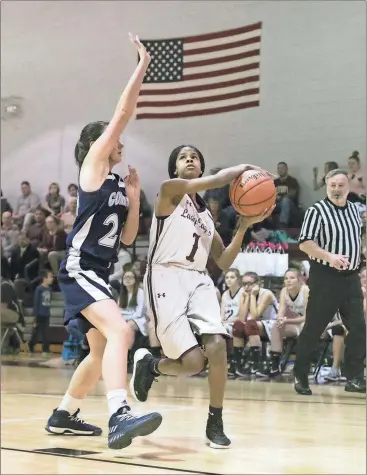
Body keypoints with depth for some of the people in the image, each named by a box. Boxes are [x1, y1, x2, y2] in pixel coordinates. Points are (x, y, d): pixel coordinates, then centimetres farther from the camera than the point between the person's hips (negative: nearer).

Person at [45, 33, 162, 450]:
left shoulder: (117, 184, 19)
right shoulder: (92, 164, -2)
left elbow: (127, 237, 16)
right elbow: (122, 115, -10)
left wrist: (134, 195, 7)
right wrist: (141, 67, -7)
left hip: (98, 271, 10)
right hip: (79, 268, -10)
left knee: (101, 349, 16)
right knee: (119, 330, -28)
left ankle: (63, 415, 31)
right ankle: (120, 417, -40)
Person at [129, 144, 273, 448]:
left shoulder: (206, 214, 21)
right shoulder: (170, 189, 0)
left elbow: (224, 262, 17)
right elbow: (214, 181, -15)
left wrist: (244, 226, 7)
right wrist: (244, 169, -1)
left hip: (199, 280, 6)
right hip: (167, 278, -6)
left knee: (217, 345, -18)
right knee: (193, 362, -16)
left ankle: (215, 423, -3)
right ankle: (148, 365, 18)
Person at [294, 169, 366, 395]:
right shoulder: (317, 211, -9)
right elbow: (305, 243, -16)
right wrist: (329, 256, -28)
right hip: (325, 277, -6)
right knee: (313, 328, 0)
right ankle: (300, 376, 11)